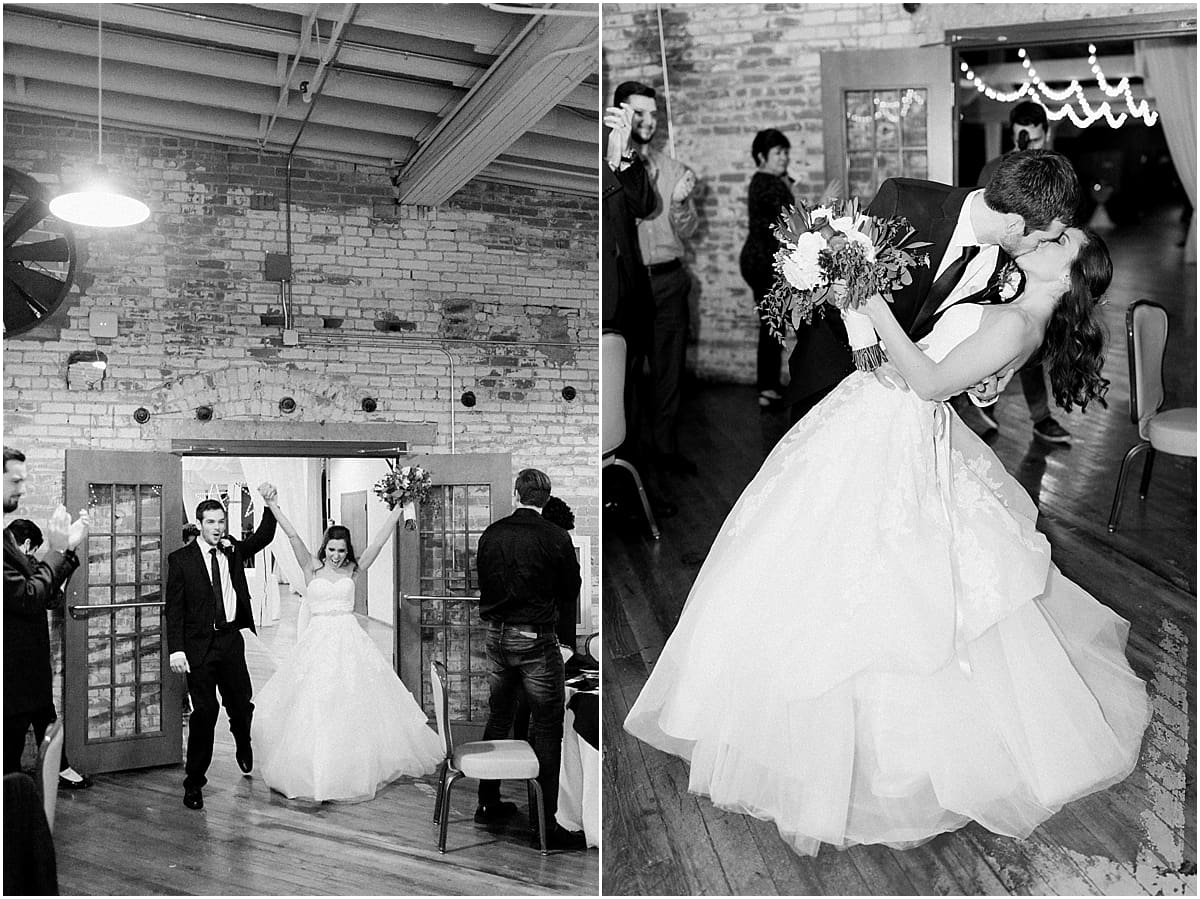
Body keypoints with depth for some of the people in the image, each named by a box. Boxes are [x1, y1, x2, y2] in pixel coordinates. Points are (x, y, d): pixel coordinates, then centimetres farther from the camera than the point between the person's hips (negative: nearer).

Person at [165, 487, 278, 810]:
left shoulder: (233, 551, 8)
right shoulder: (181, 559, -4)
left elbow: (263, 537, 3)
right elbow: (174, 608, -5)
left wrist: (270, 505, -11)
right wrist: (176, 650, -12)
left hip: (231, 640, 3)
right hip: (199, 644, -3)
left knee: (241, 704, 10)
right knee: (204, 712, -3)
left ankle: (244, 748, 43)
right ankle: (194, 782, 10)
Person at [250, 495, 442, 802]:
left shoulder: (354, 571, 5)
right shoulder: (311, 569, 5)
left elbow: (379, 542, 1)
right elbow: (293, 536, -3)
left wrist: (398, 509, -1)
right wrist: (273, 507, -10)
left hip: (349, 642, 0)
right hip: (317, 643, 0)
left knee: (353, 706, 2)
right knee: (312, 706, 1)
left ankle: (354, 771, 15)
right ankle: (314, 773, 12)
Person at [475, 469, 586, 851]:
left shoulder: (490, 534, 0)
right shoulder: (555, 537, -13)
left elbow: (482, 580, 10)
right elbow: (572, 589, -2)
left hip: (497, 636, 5)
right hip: (536, 639, -5)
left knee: (497, 719, 18)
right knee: (546, 729, 2)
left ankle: (488, 804, 29)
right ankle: (543, 823, 4)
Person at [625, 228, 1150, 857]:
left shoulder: (1015, 326, -18)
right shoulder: (1015, 314, 10)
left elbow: (930, 382, -22)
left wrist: (876, 307, -22)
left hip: (896, 447, -10)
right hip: (876, 426, 10)